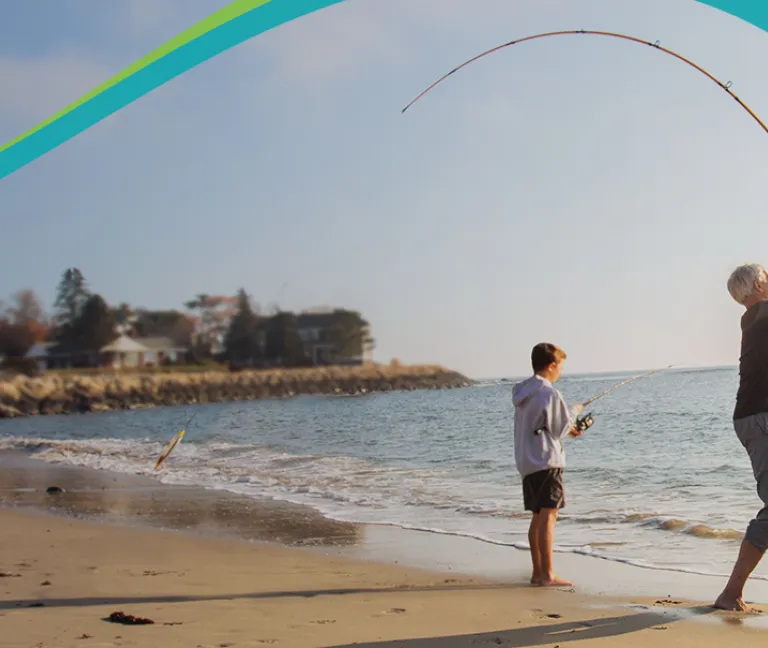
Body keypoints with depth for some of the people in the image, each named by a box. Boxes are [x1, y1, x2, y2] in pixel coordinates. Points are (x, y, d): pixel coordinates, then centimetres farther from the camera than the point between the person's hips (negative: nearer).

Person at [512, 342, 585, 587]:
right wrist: (574, 411, 8)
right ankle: (547, 575, -12)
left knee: (538, 516, 13)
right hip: (546, 460, -9)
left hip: (527, 462, 9)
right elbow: (559, 429, -9)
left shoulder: (522, 392, 13)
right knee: (548, 514, -10)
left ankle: (537, 572, 17)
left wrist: (567, 428, 23)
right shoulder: (549, 393, -13)